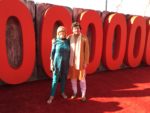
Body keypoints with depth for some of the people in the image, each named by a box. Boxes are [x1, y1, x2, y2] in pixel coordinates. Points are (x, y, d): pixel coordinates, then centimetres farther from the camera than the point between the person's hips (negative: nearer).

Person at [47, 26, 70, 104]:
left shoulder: (68, 42, 2)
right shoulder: (56, 41, -7)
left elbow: (69, 53, 8)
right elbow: (52, 53, -6)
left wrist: (70, 63, 7)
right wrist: (51, 64, -9)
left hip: (65, 63, 3)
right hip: (57, 63, -3)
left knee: (64, 78, 14)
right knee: (55, 79, -2)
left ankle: (63, 92, 31)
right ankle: (52, 96, 8)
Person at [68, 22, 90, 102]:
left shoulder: (84, 38, -8)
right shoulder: (69, 37, -2)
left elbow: (87, 51, -6)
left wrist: (86, 62, -10)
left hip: (80, 61, -2)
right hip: (72, 61, 3)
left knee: (82, 78, 4)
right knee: (73, 77, 11)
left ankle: (83, 94, 20)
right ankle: (74, 92, 30)